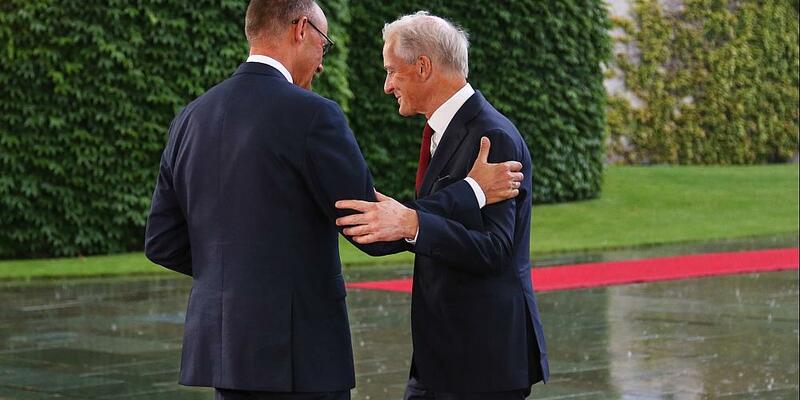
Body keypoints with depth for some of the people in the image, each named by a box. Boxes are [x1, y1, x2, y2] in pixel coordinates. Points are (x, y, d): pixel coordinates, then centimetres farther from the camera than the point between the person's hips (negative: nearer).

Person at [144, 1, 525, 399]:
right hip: (296, 353, -7)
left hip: (223, 344, 7)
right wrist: (471, 191, -1)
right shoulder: (311, 116, -12)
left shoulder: (191, 119, 9)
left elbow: (162, 243, 12)